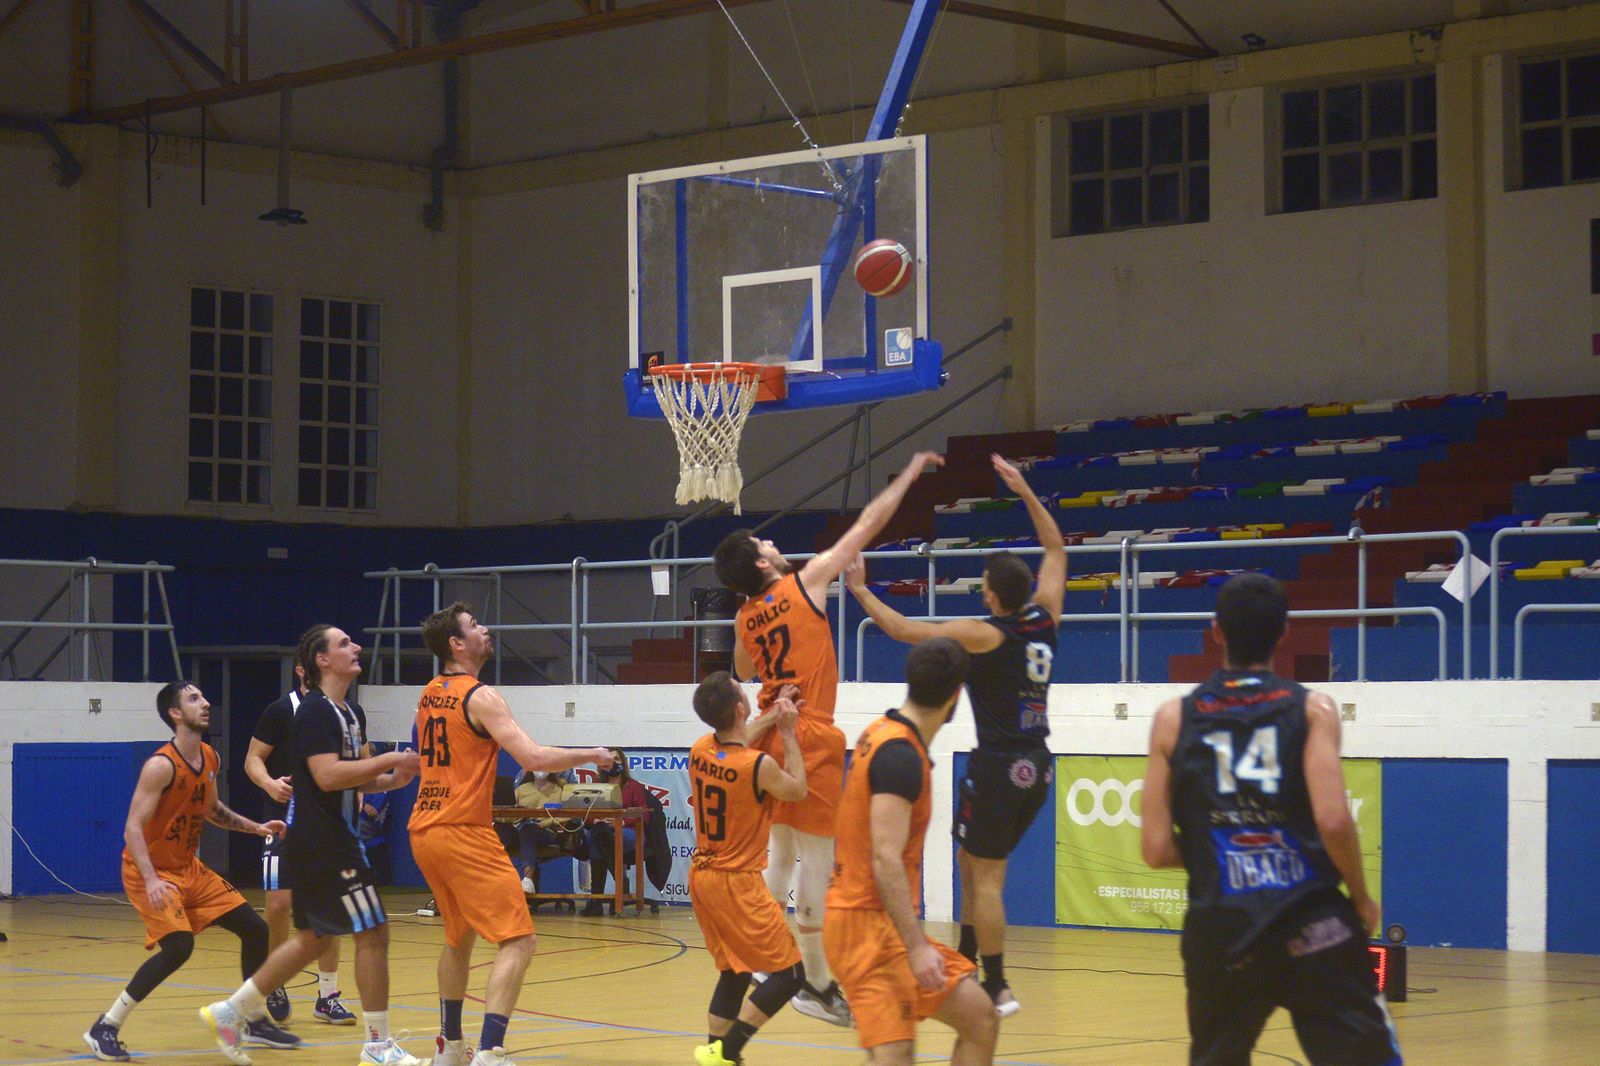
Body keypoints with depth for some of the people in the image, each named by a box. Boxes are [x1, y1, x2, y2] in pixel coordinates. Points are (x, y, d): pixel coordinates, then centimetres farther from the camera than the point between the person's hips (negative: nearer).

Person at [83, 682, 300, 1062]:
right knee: (178, 946, -27)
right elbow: (133, 828, -26)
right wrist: (151, 881, -37)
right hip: (151, 871, -9)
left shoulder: (209, 758, 4)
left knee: (256, 930, 7)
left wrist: (255, 827, 9)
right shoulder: (161, 765, -22)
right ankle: (105, 1028, -16)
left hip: (189, 868, 9)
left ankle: (255, 1022, 23)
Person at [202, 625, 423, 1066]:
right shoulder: (316, 711, -15)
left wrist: (391, 780, 5)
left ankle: (229, 1012, 23)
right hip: (323, 843, -10)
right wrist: (388, 759, -19)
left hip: (327, 842, 10)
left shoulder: (351, 712, 16)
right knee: (373, 932, -7)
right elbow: (327, 775, -25)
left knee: (314, 937, 16)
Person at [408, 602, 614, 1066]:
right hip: (464, 833, -9)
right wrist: (591, 755, -6)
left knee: (459, 937, 25)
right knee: (518, 941, -9)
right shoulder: (480, 697, -12)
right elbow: (533, 757, -20)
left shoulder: (429, 695, 13)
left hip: (425, 831, 9)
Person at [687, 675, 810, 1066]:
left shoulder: (700, 751, -2)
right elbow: (798, 790, 0)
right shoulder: (760, 766, -21)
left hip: (701, 876, 8)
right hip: (737, 883, -8)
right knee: (790, 973, -1)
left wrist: (773, 714, 24)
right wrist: (788, 732, 5)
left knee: (734, 972, 19)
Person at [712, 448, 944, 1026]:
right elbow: (868, 524, -3)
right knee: (817, 862, -4)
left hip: (770, 735, 7)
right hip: (811, 740, -7)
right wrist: (910, 472, 5)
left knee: (781, 855, 16)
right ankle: (816, 984, -2)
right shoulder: (805, 583, -8)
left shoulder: (745, 618, 8)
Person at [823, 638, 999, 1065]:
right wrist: (917, 947, -29)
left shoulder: (882, 732, 11)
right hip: (868, 922, -10)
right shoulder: (900, 754, -19)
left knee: (981, 1020, 11)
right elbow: (886, 861, -26)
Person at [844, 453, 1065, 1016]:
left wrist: (861, 591, 3)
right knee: (972, 861, 21)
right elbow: (1055, 549, 17)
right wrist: (1024, 491, 19)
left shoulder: (984, 634, -14)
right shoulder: (1045, 618, 2)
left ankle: (998, 990, -1)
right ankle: (965, 965, 26)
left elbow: (904, 629, -10)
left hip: (998, 767, -7)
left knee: (986, 879, -1)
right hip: (1036, 764, 7)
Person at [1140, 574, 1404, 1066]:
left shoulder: (1174, 718, 6)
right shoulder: (1312, 708, 1)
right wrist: (1362, 899, 4)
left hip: (1221, 929, 2)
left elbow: (1157, 849, 3)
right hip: (1313, 925, -2)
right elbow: (1333, 821, -12)